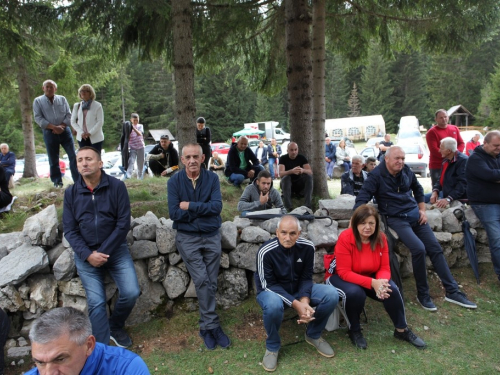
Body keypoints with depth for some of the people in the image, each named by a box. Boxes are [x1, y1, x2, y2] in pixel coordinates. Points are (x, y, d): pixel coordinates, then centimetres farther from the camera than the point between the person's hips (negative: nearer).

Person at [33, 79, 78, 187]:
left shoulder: (62, 99, 9)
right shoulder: (38, 101, 3)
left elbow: (68, 115, 5)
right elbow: (38, 118, -5)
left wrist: (62, 126, -12)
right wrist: (54, 127, -15)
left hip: (65, 131, 1)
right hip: (49, 133, -1)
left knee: (73, 156, -3)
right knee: (53, 159, 4)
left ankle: (78, 181, 2)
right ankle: (57, 182, 14)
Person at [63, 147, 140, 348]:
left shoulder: (117, 186, -7)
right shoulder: (71, 193, 0)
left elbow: (123, 223, -9)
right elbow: (69, 230, 1)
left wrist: (104, 252, -13)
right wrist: (88, 255, -13)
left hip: (115, 249, -1)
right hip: (86, 254, 1)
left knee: (131, 293, -9)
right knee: (96, 302, -3)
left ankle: (115, 327, 21)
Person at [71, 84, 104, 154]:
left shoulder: (97, 105, -3)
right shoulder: (77, 106, 9)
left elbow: (100, 122, -8)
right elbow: (73, 122, 8)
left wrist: (90, 133, -16)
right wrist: (81, 132, -7)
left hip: (95, 138, -4)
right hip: (82, 138, 4)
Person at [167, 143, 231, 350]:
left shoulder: (212, 178, -3)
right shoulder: (174, 181, -6)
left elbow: (217, 206, -14)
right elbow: (174, 213, -14)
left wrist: (190, 206, -17)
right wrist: (204, 209, -12)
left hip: (211, 236, 2)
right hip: (187, 238, -2)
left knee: (211, 283, 6)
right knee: (202, 280, -11)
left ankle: (206, 327, 21)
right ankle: (212, 325, 5)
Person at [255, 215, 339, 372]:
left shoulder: (308, 247, -16)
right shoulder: (265, 252, -26)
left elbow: (306, 277, -6)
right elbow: (269, 285, -21)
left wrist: (305, 299, -25)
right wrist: (295, 304, -30)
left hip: (299, 289, 4)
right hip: (271, 290, -4)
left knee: (332, 294, -19)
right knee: (273, 305, -40)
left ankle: (313, 335, 7)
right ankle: (272, 346, -8)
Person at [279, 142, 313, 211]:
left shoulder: (302, 158, -4)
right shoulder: (283, 158, -10)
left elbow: (310, 172, -15)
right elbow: (281, 173, -25)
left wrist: (303, 170, -39)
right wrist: (292, 171, -45)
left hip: (299, 184, 2)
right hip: (287, 183, -2)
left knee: (309, 176, -24)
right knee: (285, 177, -33)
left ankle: (308, 205, -30)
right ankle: (288, 207, -40)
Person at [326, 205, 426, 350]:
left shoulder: (380, 238, -12)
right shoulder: (345, 238, -28)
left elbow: (384, 268, -8)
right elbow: (344, 272, -28)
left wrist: (381, 282, -32)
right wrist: (372, 283, -37)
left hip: (371, 277, 5)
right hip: (341, 277, -4)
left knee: (392, 290, -20)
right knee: (355, 293, -35)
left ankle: (402, 330, 6)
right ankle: (354, 331, -6)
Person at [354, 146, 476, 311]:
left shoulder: (406, 170, 3)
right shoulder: (376, 176, -13)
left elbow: (417, 189, 22)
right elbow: (361, 198, -18)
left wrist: (422, 210, 13)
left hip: (415, 215, 6)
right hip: (396, 219, -6)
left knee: (436, 248, 3)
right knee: (419, 249, -24)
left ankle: (452, 291, 16)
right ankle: (422, 294, -5)